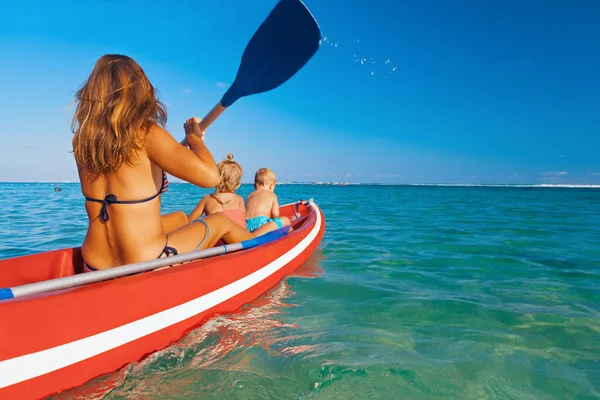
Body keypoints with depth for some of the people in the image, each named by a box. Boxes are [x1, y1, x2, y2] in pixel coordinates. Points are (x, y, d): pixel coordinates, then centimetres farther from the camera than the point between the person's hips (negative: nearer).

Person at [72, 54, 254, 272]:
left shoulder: (83, 139, 0)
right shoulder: (146, 134, -19)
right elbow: (209, 176, -26)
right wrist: (194, 135, -6)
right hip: (145, 268, -7)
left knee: (180, 218, 31)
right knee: (221, 221, 16)